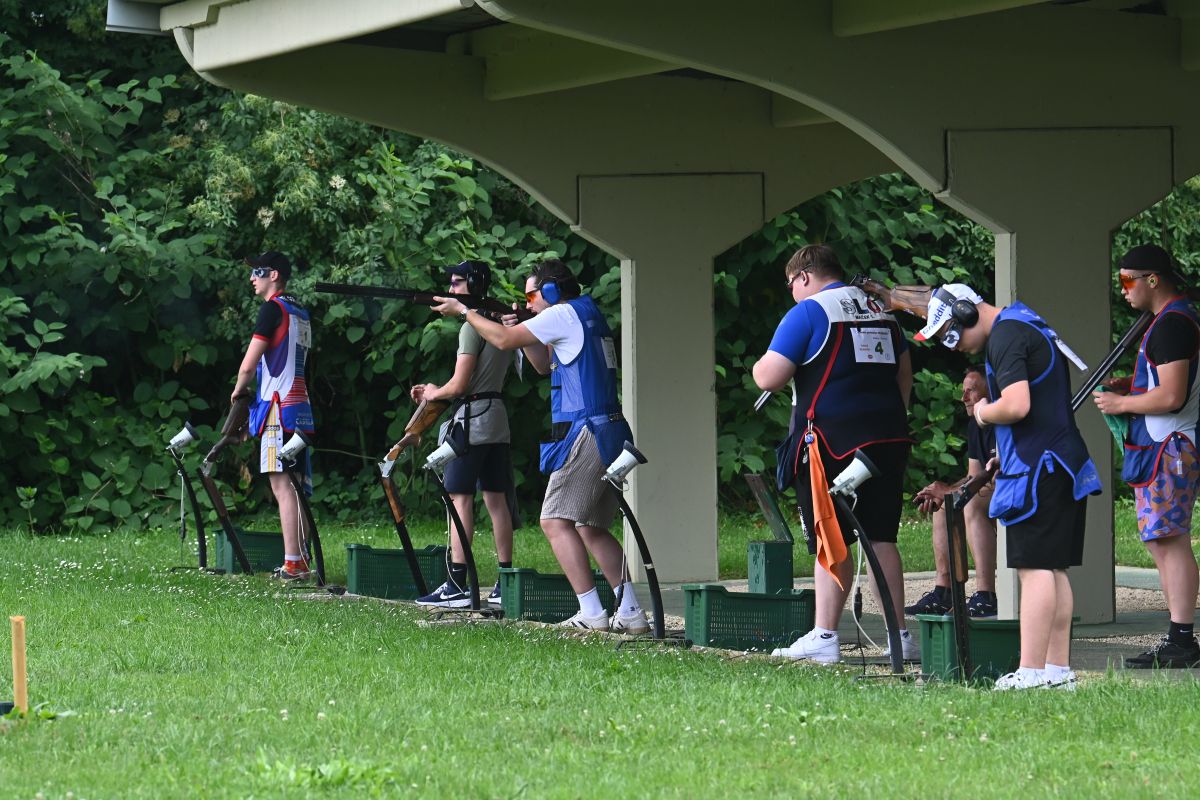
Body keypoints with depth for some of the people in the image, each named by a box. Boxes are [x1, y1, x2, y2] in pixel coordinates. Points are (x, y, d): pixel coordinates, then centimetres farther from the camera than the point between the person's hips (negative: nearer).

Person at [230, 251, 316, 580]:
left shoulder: (272, 308, -8)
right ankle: (301, 559, 9)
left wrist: (238, 390, 8)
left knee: (281, 484, -12)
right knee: (294, 485, 10)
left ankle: (292, 563, -18)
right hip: (301, 406, 9)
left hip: (278, 406, -9)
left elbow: (248, 365, -11)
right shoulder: (300, 313, 18)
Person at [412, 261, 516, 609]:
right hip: (498, 421, 9)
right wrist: (436, 391, 20)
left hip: (471, 420, -9)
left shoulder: (472, 327, -12)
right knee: (496, 500, 8)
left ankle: (457, 585, -14)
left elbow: (459, 385, -15)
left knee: (460, 499, -9)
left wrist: (433, 393, 6)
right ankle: (506, 583, 7)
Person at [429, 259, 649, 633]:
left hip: (586, 434, -10)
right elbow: (545, 364, 30)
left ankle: (591, 612, -17)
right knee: (591, 528, 12)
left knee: (555, 521, -10)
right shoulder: (587, 316, 21)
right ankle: (631, 612, 5)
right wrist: (519, 328, 17)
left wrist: (463, 310, 7)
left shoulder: (564, 315, -8)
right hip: (611, 434, 10)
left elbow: (504, 340, -6)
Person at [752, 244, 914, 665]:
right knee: (881, 538, 10)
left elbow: (769, 377, -12)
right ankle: (899, 634, 9)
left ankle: (824, 638, -2)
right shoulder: (881, 311, 16)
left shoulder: (808, 313, -6)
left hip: (832, 439, -6)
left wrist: (760, 365, 10)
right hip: (888, 439, 6)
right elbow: (904, 374, 21)